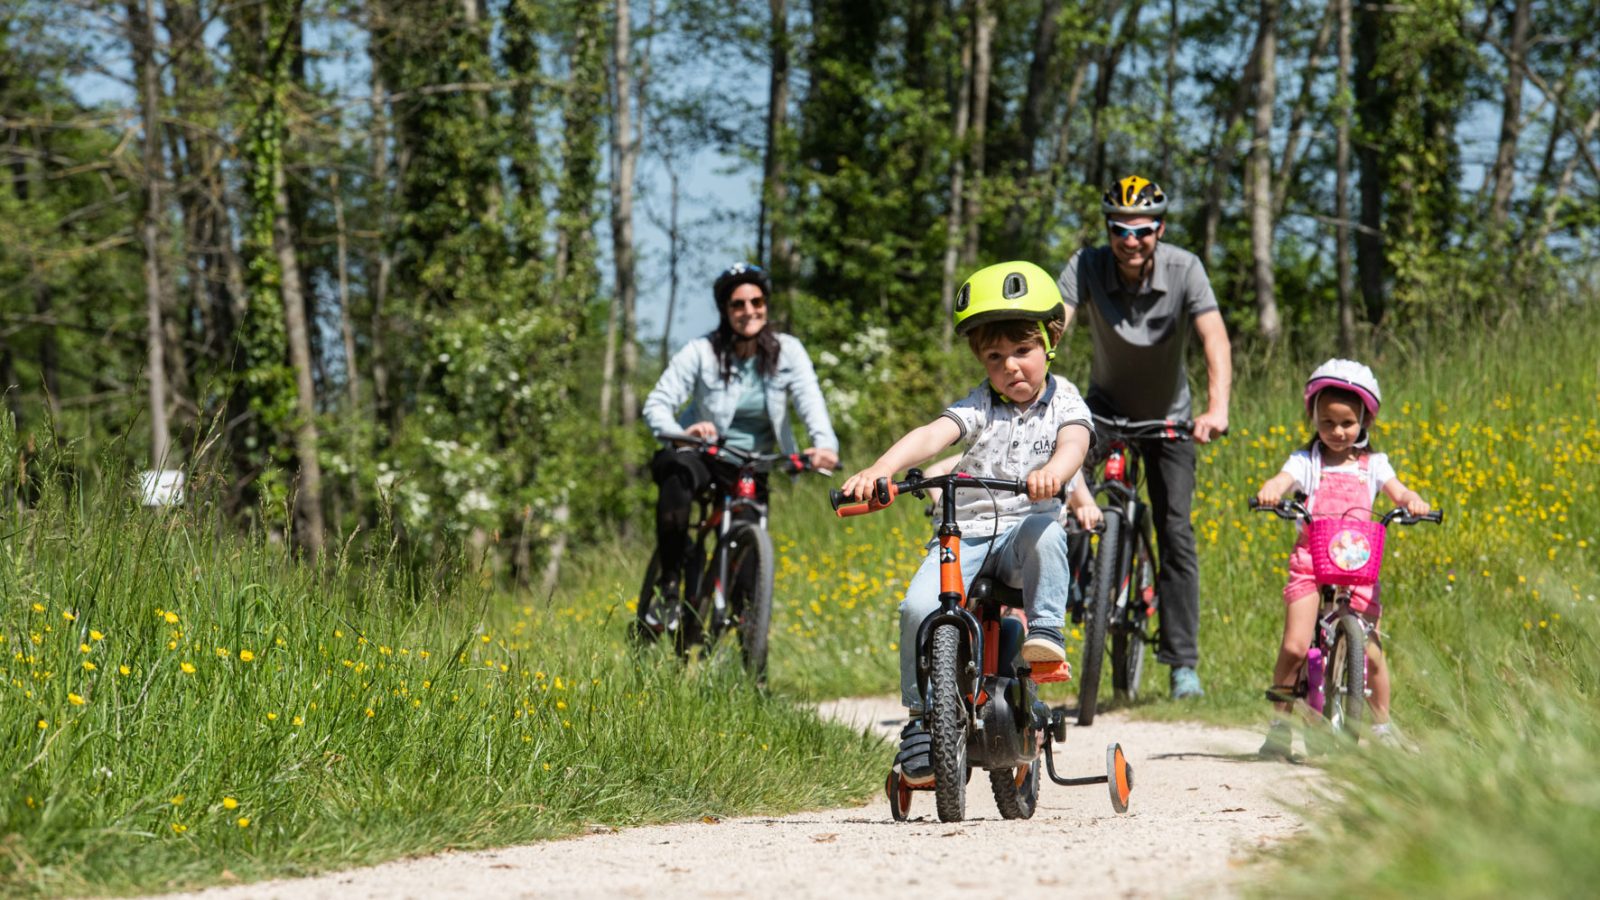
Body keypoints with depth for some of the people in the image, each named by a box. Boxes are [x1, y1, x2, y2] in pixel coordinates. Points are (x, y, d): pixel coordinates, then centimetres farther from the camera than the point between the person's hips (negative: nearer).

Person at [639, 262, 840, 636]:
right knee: (677, 470, -38)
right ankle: (669, 584, -30)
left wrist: (824, 444, -43)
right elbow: (657, 403, -17)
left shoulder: (787, 351, -6)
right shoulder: (702, 352, -10)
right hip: (705, 454, -2)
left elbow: (810, 400, -20)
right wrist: (680, 432, -41)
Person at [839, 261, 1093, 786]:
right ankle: (921, 719, -9)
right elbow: (931, 436, -15)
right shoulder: (979, 407, 3)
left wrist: (1053, 471, -46)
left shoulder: (1063, 402, 2)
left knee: (1046, 533, -38)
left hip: (1025, 529, -1)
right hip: (967, 530, 1)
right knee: (920, 607, -23)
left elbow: (1074, 442, -21)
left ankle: (1045, 633, -24)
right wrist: (880, 470, -35)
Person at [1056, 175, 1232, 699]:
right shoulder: (1087, 267, -23)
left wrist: (1217, 407, -50)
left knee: (1175, 531, -6)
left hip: (1167, 415, -1)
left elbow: (1215, 339, -34)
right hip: (1106, 405, 1)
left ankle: (1182, 661, 0)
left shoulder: (1183, 270, -24)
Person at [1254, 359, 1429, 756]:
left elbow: (1398, 491, -1)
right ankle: (1281, 724, 2)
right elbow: (1284, 479, -13)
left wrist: (1413, 501, -25)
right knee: (1294, 646, -13)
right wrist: (1270, 490, -37)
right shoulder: (1306, 461, 6)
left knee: (1370, 651, -3)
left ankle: (1381, 727, 15)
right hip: (1309, 559, -1)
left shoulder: (1372, 465, 13)